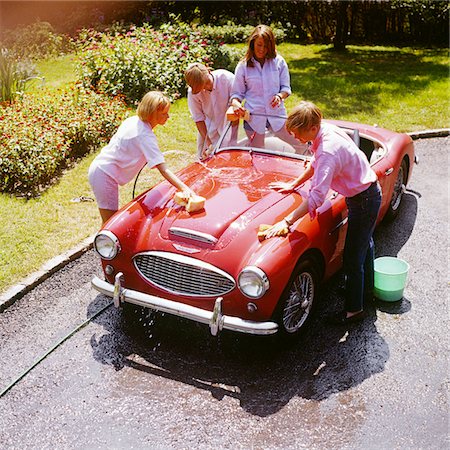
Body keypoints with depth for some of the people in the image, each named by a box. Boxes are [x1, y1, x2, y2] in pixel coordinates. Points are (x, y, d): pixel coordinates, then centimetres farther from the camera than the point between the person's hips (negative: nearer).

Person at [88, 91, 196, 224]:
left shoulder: (134, 120, 3)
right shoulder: (145, 136, -24)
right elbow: (163, 170, -31)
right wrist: (185, 189, -39)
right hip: (105, 175, -9)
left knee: (112, 219, 20)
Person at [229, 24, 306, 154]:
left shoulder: (278, 62, 2)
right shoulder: (243, 66, -1)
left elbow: (286, 88, 5)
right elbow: (236, 93, 3)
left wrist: (280, 96, -19)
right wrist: (236, 103, -21)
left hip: (276, 114, 1)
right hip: (253, 116, -1)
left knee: (303, 145, -1)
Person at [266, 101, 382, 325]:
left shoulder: (328, 151, -34)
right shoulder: (326, 129, -6)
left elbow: (317, 197, -39)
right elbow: (315, 164, 12)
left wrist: (287, 221, -39)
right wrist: (293, 185, 14)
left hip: (363, 201, -10)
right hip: (370, 191, 10)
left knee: (353, 256, 3)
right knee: (364, 245, 27)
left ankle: (354, 309, 20)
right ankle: (366, 290, 48)